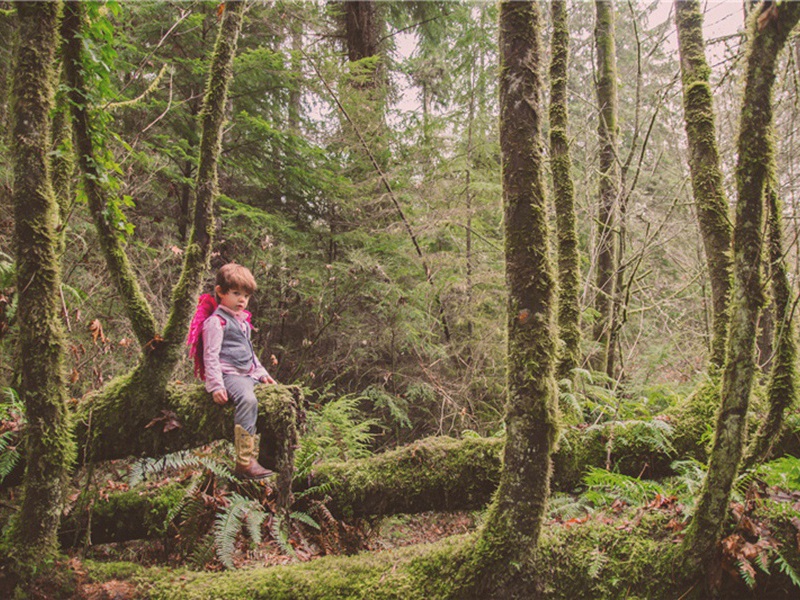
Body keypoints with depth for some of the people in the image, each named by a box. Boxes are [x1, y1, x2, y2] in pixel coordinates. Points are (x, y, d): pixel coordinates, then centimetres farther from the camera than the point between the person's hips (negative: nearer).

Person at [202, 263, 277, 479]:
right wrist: (216, 386, -20)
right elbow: (210, 356, -12)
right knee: (247, 400, -35)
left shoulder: (243, 320, 23)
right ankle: (245, 463, -38)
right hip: (230, 375, -9)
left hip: (249, 375, 9)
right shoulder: (216, 322, -5)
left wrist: (262, 373, 23)